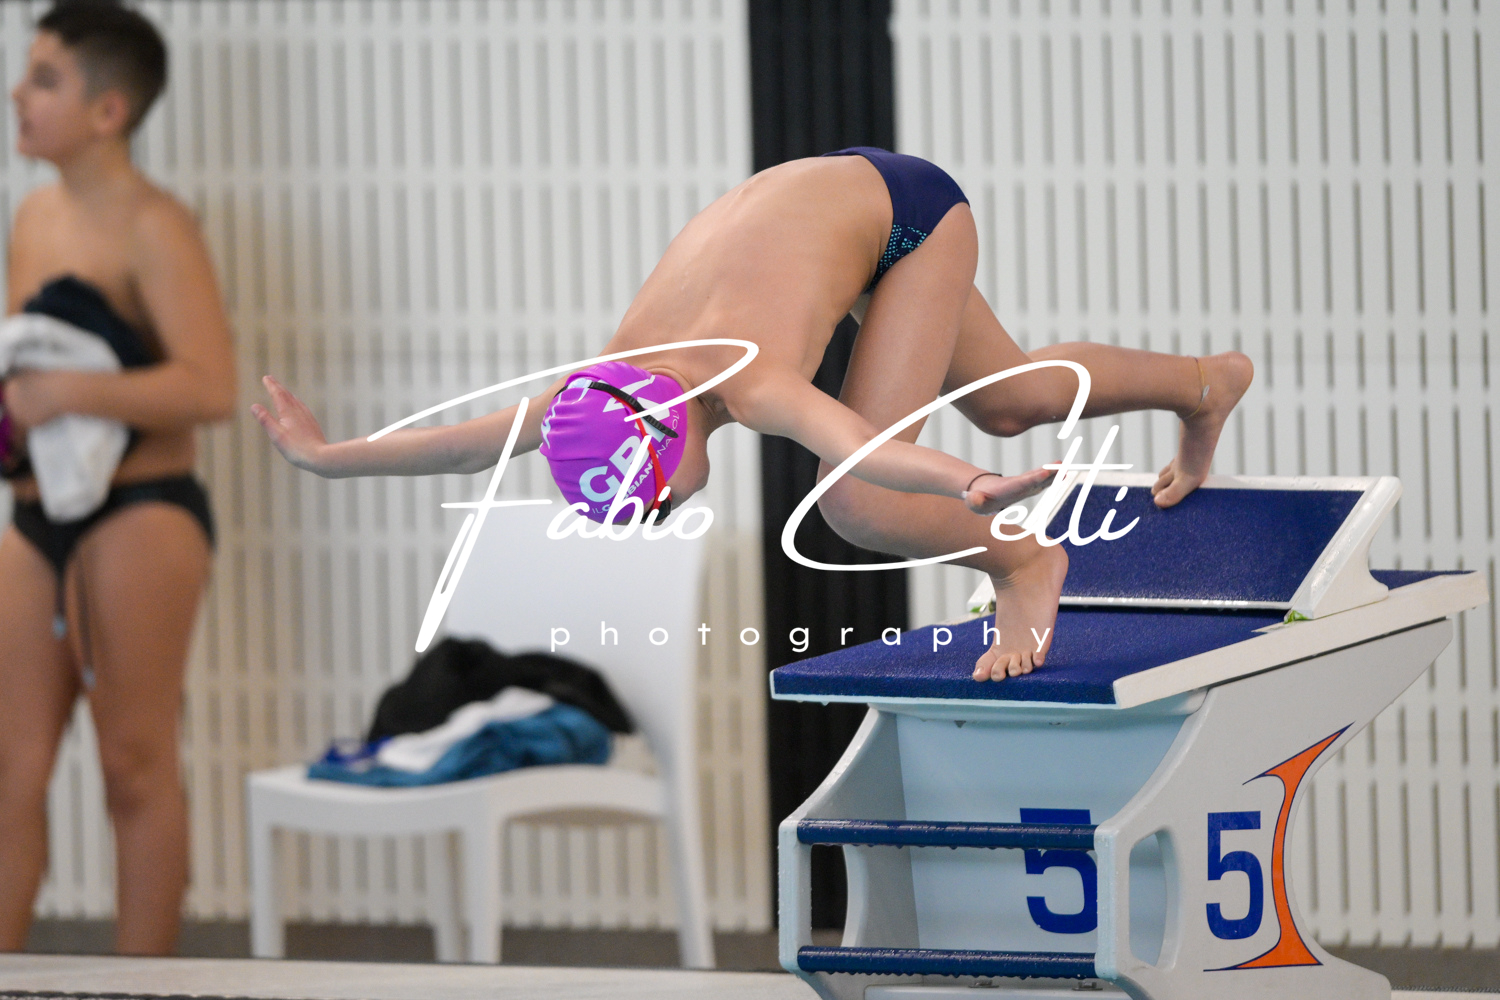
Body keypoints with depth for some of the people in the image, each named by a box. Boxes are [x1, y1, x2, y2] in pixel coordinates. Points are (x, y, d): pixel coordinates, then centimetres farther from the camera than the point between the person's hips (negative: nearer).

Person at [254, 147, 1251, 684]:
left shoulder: (750, 383, -40)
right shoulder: (614, 380, -21)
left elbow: (857, 441, -62)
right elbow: (479, 438, -8)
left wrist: (969, 489, -79)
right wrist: (329, 456, -8)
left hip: (908, 207, -7)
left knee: (857, 508, -19)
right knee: (1012, 400, 25)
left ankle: (1023, 567, 4)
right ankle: (1208, 383, 48)